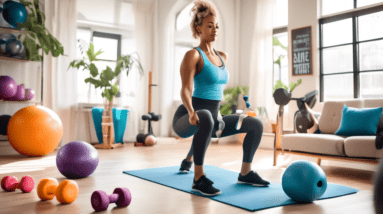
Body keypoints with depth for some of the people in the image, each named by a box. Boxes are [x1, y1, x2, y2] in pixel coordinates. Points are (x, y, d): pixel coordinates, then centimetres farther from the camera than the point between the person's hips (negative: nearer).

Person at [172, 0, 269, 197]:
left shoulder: (222, 57, 13)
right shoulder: (193, 55, -9)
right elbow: (186, 90, -20)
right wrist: (192, 112, -38)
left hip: (213, 117, 7)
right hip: (188, 118, -7)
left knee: (256, 124, 3)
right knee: (205, 118, -42)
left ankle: (245, 173, 16)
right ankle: (199, 179, -30)